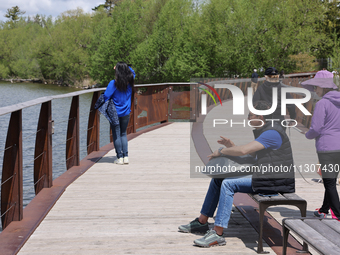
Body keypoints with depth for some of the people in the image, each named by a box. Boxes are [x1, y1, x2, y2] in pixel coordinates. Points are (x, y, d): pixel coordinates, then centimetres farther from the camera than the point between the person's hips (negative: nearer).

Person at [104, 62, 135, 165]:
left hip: (115, 113, -4)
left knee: (116, 135, 4)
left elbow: (106, 97, -15)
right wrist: (125, 66, 9)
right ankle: (126, 156, 9)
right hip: (126, 113, 4)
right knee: (123, 134, 16)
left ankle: (120, 157, 3)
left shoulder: (113, 83, -16)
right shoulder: (130, 81, -2)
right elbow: (132, 72, 21)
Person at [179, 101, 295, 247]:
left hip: (275, 183, -11)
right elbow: (250, 153, 19)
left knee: (228, 184, -25)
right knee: (217, 179, 8)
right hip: (263, 177, 11)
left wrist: (221, 151, -13)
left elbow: (244, 150, -29)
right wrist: (231, 146, 3)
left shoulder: (272, 133, -20)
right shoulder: (263, 131, 15)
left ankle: (217, 234, -25)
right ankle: (201, 222, 15)